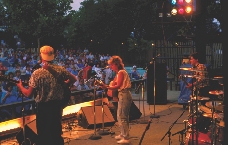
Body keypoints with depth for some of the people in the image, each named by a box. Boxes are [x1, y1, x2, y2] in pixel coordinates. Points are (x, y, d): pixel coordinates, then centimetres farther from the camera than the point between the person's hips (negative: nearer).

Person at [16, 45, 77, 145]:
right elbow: (73, 79, 9)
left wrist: (20, 86, 7)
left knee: (43, 133, 8)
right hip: (58, 104, 4)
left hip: (43, 107, -4)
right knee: (56, 131, 20)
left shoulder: (37, 73, -16)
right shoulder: (60, 69, -5)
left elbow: (28, 94, -12)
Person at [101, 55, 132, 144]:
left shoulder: (121, 72, -12)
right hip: (123, 95, 10)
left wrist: (107, 87, -26)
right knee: (120, 116, 18)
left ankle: (126, 138, -6)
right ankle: (123, 134, 28)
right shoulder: (120, 72, 18)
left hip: (124, 95, -10)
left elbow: (118, 86, -21)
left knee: (122, 117, -8)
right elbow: (116, 84, 16)